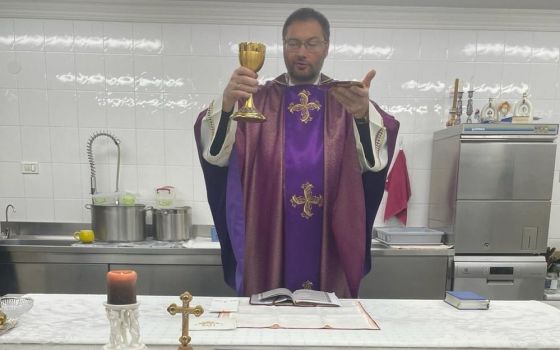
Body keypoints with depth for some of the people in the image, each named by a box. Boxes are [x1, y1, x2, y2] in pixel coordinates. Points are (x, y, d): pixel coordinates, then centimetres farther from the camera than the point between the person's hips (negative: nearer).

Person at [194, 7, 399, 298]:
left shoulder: (347, 101, 3)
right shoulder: (258, 99, 3)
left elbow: (375, 159, -15)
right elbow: (214, 150, -13)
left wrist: (363, 115, -36)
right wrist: (227, 102, -32)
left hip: (329, 248, 1)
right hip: (266, 247, 0)